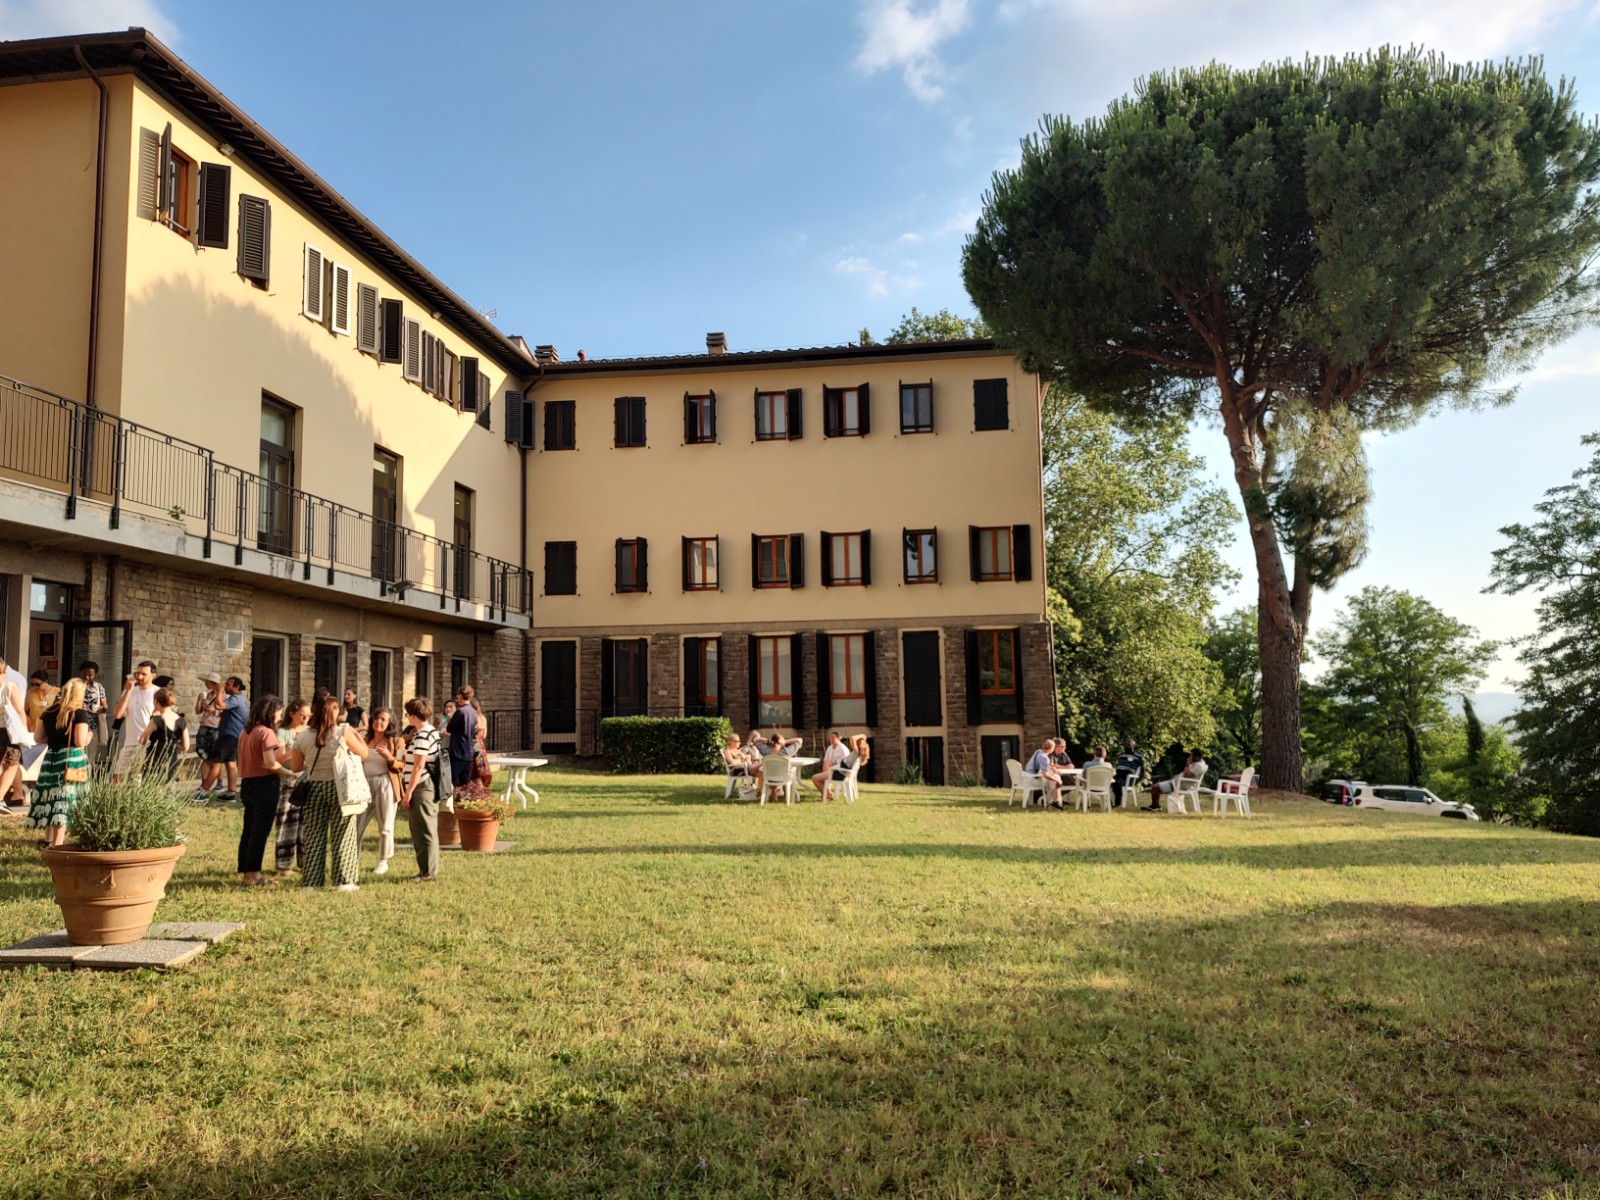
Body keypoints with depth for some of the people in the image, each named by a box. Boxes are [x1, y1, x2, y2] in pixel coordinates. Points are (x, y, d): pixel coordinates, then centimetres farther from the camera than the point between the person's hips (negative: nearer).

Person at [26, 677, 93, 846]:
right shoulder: (80, 713, -11)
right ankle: (57, 843, -2)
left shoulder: (49, 711, 7)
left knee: (51, 798, 17)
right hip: (72, 759, -6)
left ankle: (49, 839, 30)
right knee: (65, 800, -2)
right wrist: (90, 734, 2)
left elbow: (38, 736, 13)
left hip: (51, 758, 6)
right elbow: (81, 742, -18)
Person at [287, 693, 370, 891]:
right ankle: (344, 881, 5)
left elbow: (296, 766, 9)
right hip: (339, 788, -3)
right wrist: (357, 734, 11)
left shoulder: (303, 736, 1)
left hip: (314, 788, 3)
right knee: (341, 836, 4)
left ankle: (310, 880, 14)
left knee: (313, 836, 12)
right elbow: (364, 754, -2)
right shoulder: (343, 731, -9)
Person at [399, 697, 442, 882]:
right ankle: (428, 870, 22)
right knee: (428, 831, 15)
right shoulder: (432, 732, 15)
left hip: (421, 788, -10)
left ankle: (428, 873, 0)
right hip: (430, 787, 10)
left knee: (424, 832, -4)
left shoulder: (422, 736, -17)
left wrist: (408, 792, -19)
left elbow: (419, 766, -21)